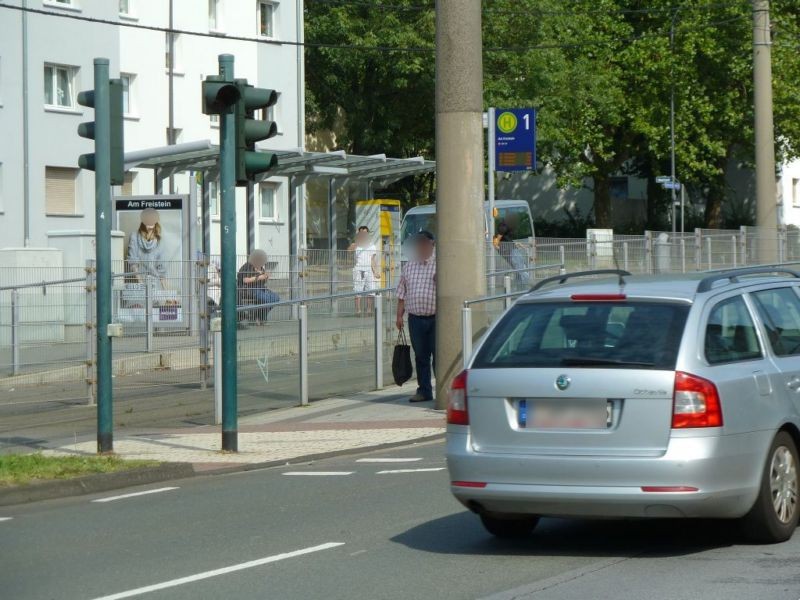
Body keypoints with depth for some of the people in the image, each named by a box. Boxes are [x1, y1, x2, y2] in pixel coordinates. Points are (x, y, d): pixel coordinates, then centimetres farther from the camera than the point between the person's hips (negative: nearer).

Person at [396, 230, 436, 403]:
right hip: (415, 318, 4)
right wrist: (399, 315, 11)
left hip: (436, 317, -4)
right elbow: (402, 294, 16)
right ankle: (424, 390, 16)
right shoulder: (409, 267, 14)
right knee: (420, 356, 9)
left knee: (438, 355, -3)